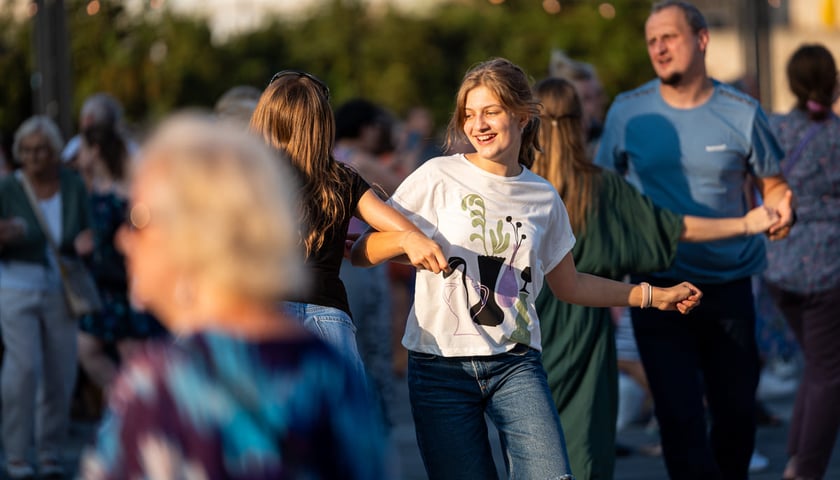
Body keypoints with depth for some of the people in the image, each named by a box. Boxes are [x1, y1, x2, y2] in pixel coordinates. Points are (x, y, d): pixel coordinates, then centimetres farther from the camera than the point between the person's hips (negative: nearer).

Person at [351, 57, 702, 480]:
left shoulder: (543, 198, 9)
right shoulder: (437, 178, -2)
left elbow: (568, 285, 22)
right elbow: (361, 252, -2)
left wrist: (653, 296, 20)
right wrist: (409, 239, -22)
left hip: (515, 364, 2)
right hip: (441, 365, -2)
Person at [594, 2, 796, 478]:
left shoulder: (742, 112, -3)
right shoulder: (627, 112, -1)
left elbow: (773, 184, 7)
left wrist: (782, 210, -15)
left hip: (729, 288, 1)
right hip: (659, 289, -1)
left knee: (737, 411, 10)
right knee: (680, 416, -8)